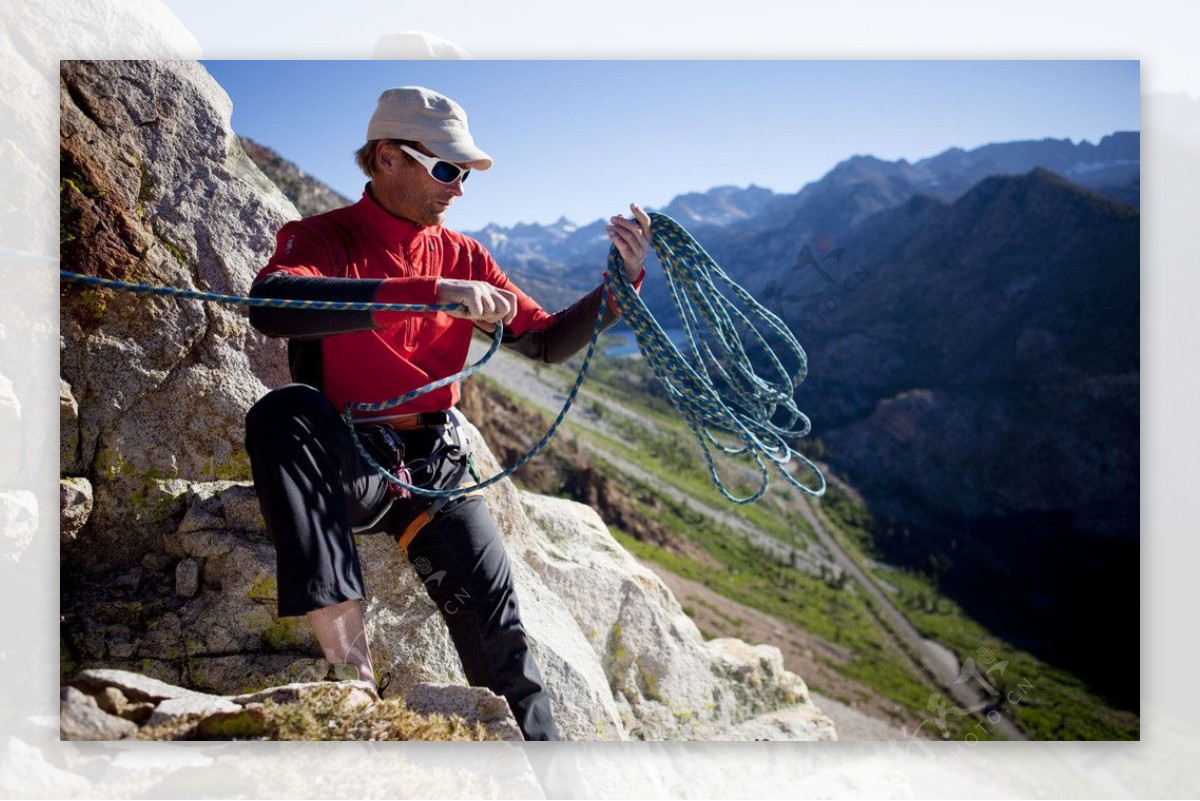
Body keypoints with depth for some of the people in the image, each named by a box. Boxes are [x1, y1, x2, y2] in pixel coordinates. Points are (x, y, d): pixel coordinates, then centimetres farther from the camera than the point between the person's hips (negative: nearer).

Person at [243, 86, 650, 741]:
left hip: (434, 468, 4)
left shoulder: (462, 257, 8)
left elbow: (548, 342, 9)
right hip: (344, 463, -3)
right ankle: (348, 656, -38)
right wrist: (429, 292, -39)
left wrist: (621, 278, -8)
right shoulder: (322, 238, -7)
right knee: (285, 409, -35)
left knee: (498, 638, -7)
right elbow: (270, 306, -31)